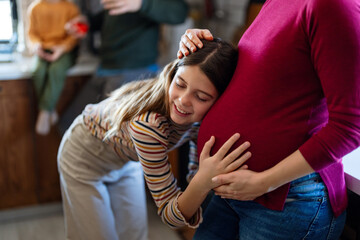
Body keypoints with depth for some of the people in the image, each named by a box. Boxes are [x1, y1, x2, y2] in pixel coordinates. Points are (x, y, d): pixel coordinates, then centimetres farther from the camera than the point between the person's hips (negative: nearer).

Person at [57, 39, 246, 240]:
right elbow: (169, 215, -36)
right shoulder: (147, 124, -42)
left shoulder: (201, 116, -23)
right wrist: (204, 181, -53)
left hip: (126, 161, 5)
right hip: (86, 157, -5)